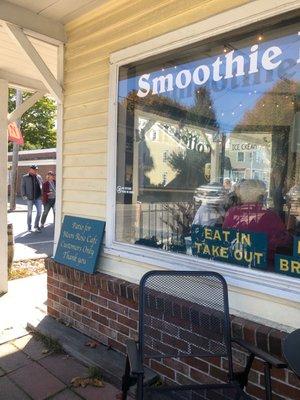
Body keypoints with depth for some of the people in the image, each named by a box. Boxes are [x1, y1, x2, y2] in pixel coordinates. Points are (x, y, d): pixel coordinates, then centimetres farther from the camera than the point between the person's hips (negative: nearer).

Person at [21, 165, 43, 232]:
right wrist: (24, 195, -8)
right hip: (30, 198, -3)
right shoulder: (25, 177, 3)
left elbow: (42, 186, 16)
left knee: (39, 212, -1)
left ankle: (36, 226, 13)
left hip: (38, 197, 3)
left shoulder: (39, 177, 12)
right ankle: (29, 227, 17)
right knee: (29, 212, 5)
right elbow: (23, 186, 1)